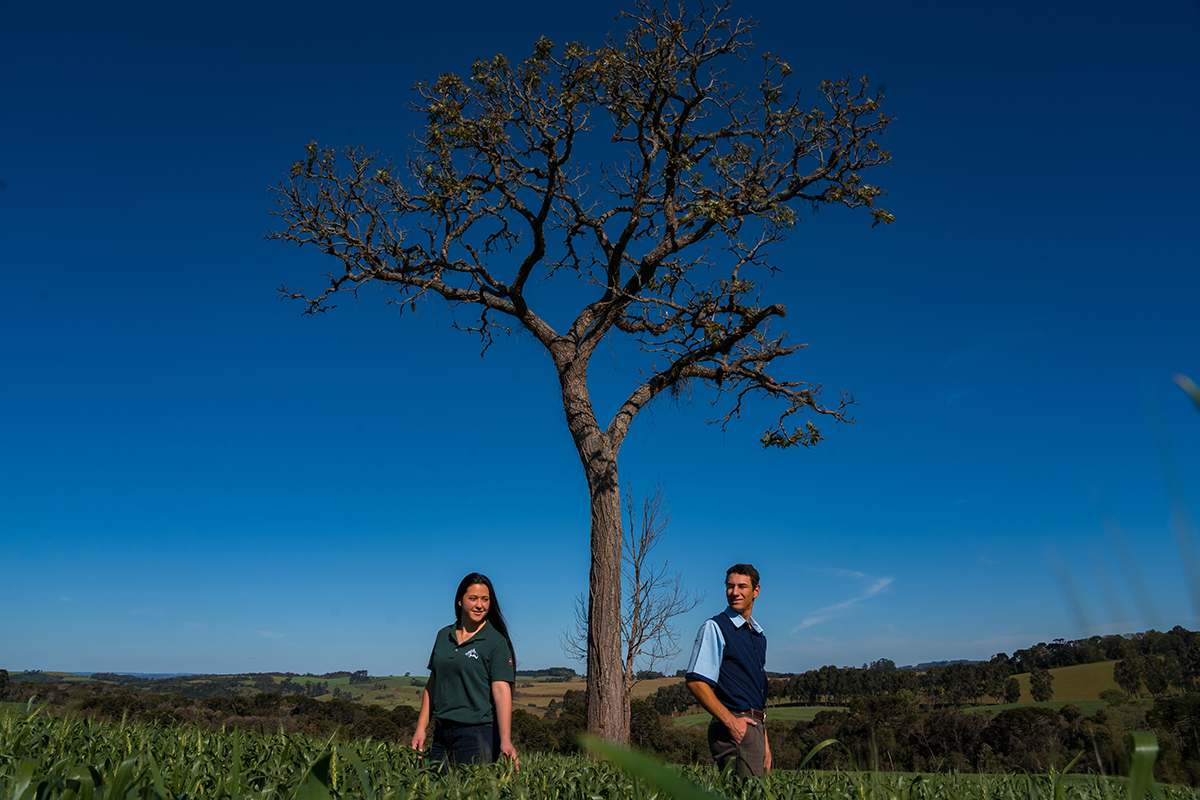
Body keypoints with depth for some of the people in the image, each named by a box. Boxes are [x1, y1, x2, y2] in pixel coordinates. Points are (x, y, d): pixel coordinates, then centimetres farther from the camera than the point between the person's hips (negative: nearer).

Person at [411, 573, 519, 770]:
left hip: (477, 733, -5)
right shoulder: (443, 636, 9)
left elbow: (501, 691, -14)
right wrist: (421, 728, 8)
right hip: (442, 733, 5)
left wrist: (505, 741, -24)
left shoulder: (496, 641, -7)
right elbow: (432, 684, 13)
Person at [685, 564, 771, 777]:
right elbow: (696, 681, -14)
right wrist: (730, 720, -19)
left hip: (755, 727, 8)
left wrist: (765, 743, 21)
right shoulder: (714, 627, -6)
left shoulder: (759, 635, 18)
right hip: (734, 728, -8)